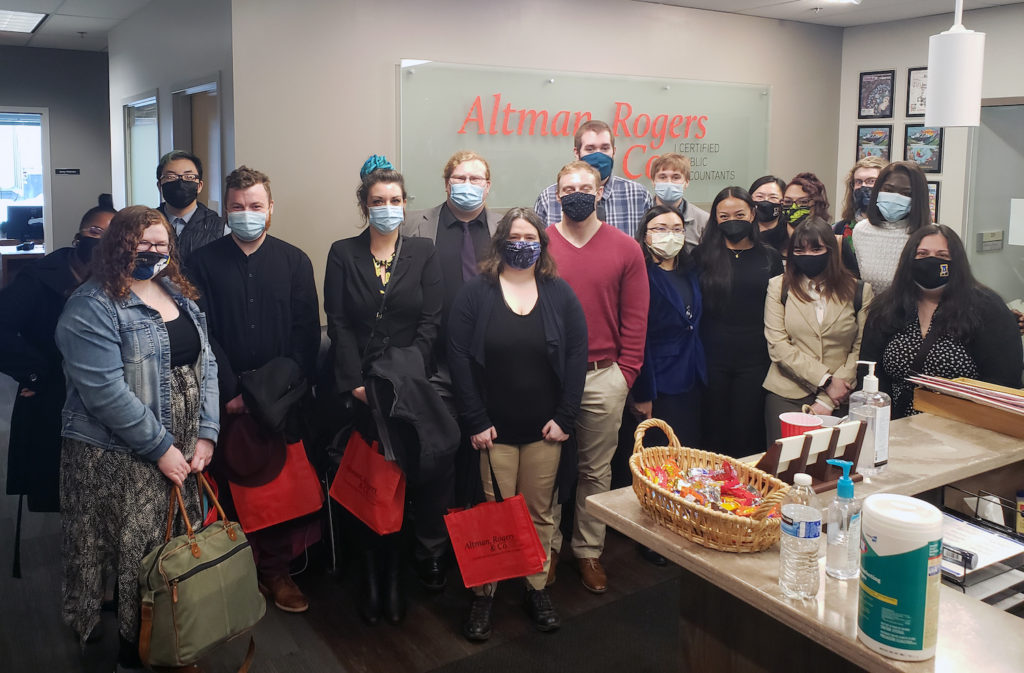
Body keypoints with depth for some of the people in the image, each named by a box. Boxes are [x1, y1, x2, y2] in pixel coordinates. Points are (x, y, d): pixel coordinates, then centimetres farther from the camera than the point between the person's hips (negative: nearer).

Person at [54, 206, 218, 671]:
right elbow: (105, 391, -19)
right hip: (119, 458, -6)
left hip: (182, 451, 6)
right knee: (138, 557, 2)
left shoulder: (180, 296, 10)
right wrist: (160, 448, -17)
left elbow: (205, 365, 8)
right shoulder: (92, 307, -12)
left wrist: (206, 434, -2)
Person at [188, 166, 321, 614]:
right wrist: (232, 391, -8)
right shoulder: (204, 262, 5)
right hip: (227, 397, 0)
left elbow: (307, 333, 3)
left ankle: (276, 569, 16)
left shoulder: (294, 261, 7)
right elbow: (203, 334, 0)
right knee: (231, 485, 1)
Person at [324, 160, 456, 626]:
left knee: (404, 477, -11)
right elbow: (338, 324, 0)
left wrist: (407, 377, -11)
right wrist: (356, 381, -11)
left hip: (411, 383, 0)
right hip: (359, 385, 0)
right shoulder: (343, 254, 7)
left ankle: (392, 578, 4)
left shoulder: (423, 253, 7)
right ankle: (374, 576, 14)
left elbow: (430, 323, 0)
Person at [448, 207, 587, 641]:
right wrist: (475, 421, -10)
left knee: (540, 512, 10)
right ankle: (483, 594, 16)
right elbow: (459, 357, -5)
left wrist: (565, 417, -4)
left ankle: (537, 588, 25)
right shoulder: (476, 293, -1)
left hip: (545, 428, 2)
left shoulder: (559, 293, 5)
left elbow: (577, 353, 2)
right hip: (494, 429, -2)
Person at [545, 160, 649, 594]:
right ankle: (547, 547, 26)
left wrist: (625, 375, -2)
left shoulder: (625, 249, 3)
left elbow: (635, 321, 4)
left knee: (596, 471, 10)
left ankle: (589, 550, 25)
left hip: (603, 378, 1)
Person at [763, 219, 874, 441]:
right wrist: (825, 380, -13)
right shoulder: (779, 286, 4)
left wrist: (828, 400, -8)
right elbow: (777, 346, -5)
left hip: (839, 400, 0)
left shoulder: (858, 291, 4)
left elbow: (860, 350, 0)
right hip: (786, 397, 0)